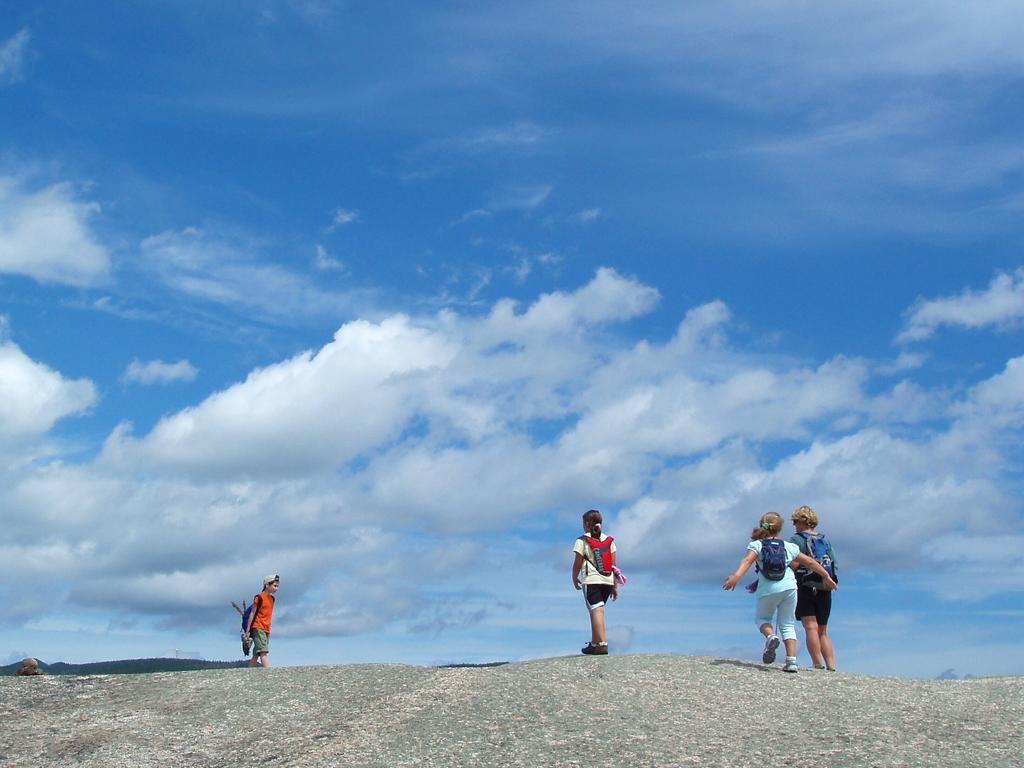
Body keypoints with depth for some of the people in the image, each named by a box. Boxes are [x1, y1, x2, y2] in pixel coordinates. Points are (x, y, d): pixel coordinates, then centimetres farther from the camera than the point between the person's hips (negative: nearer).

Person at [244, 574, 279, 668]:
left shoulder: (272, 598, 14)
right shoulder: (259, 597, -8)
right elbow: (252, 613, -8)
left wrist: (269, 629, 17)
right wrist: (247, 630, -9)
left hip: (266, 630, 8)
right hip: (258, 628, -8)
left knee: (256, 654, 6)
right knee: (264, 652, -19)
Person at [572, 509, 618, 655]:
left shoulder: (582, 541, -3)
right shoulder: (609, 540, 10)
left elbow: (577, 564, -2)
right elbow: (613, 565, 8)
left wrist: (574, 579, 15)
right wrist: (615, 586, 11)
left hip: (591, 581, -5)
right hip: (608, 581, 5)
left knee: (596, 610, -10)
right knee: (596, 611, 17)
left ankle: (602, 644, -21)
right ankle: (594, 642, 24)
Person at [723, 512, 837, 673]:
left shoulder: (756, 544, 5)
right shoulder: (788, 546, 15)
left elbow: (747, 560, -15)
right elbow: (810, 562, 21)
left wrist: (736, 576, -29)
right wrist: (826, 576, 33)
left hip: (768, 589, -2)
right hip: (789, 587, 2)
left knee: (762, 618, 21)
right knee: (787, 624, 12)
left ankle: (770, 636, -12)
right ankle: (792, 662, -2)